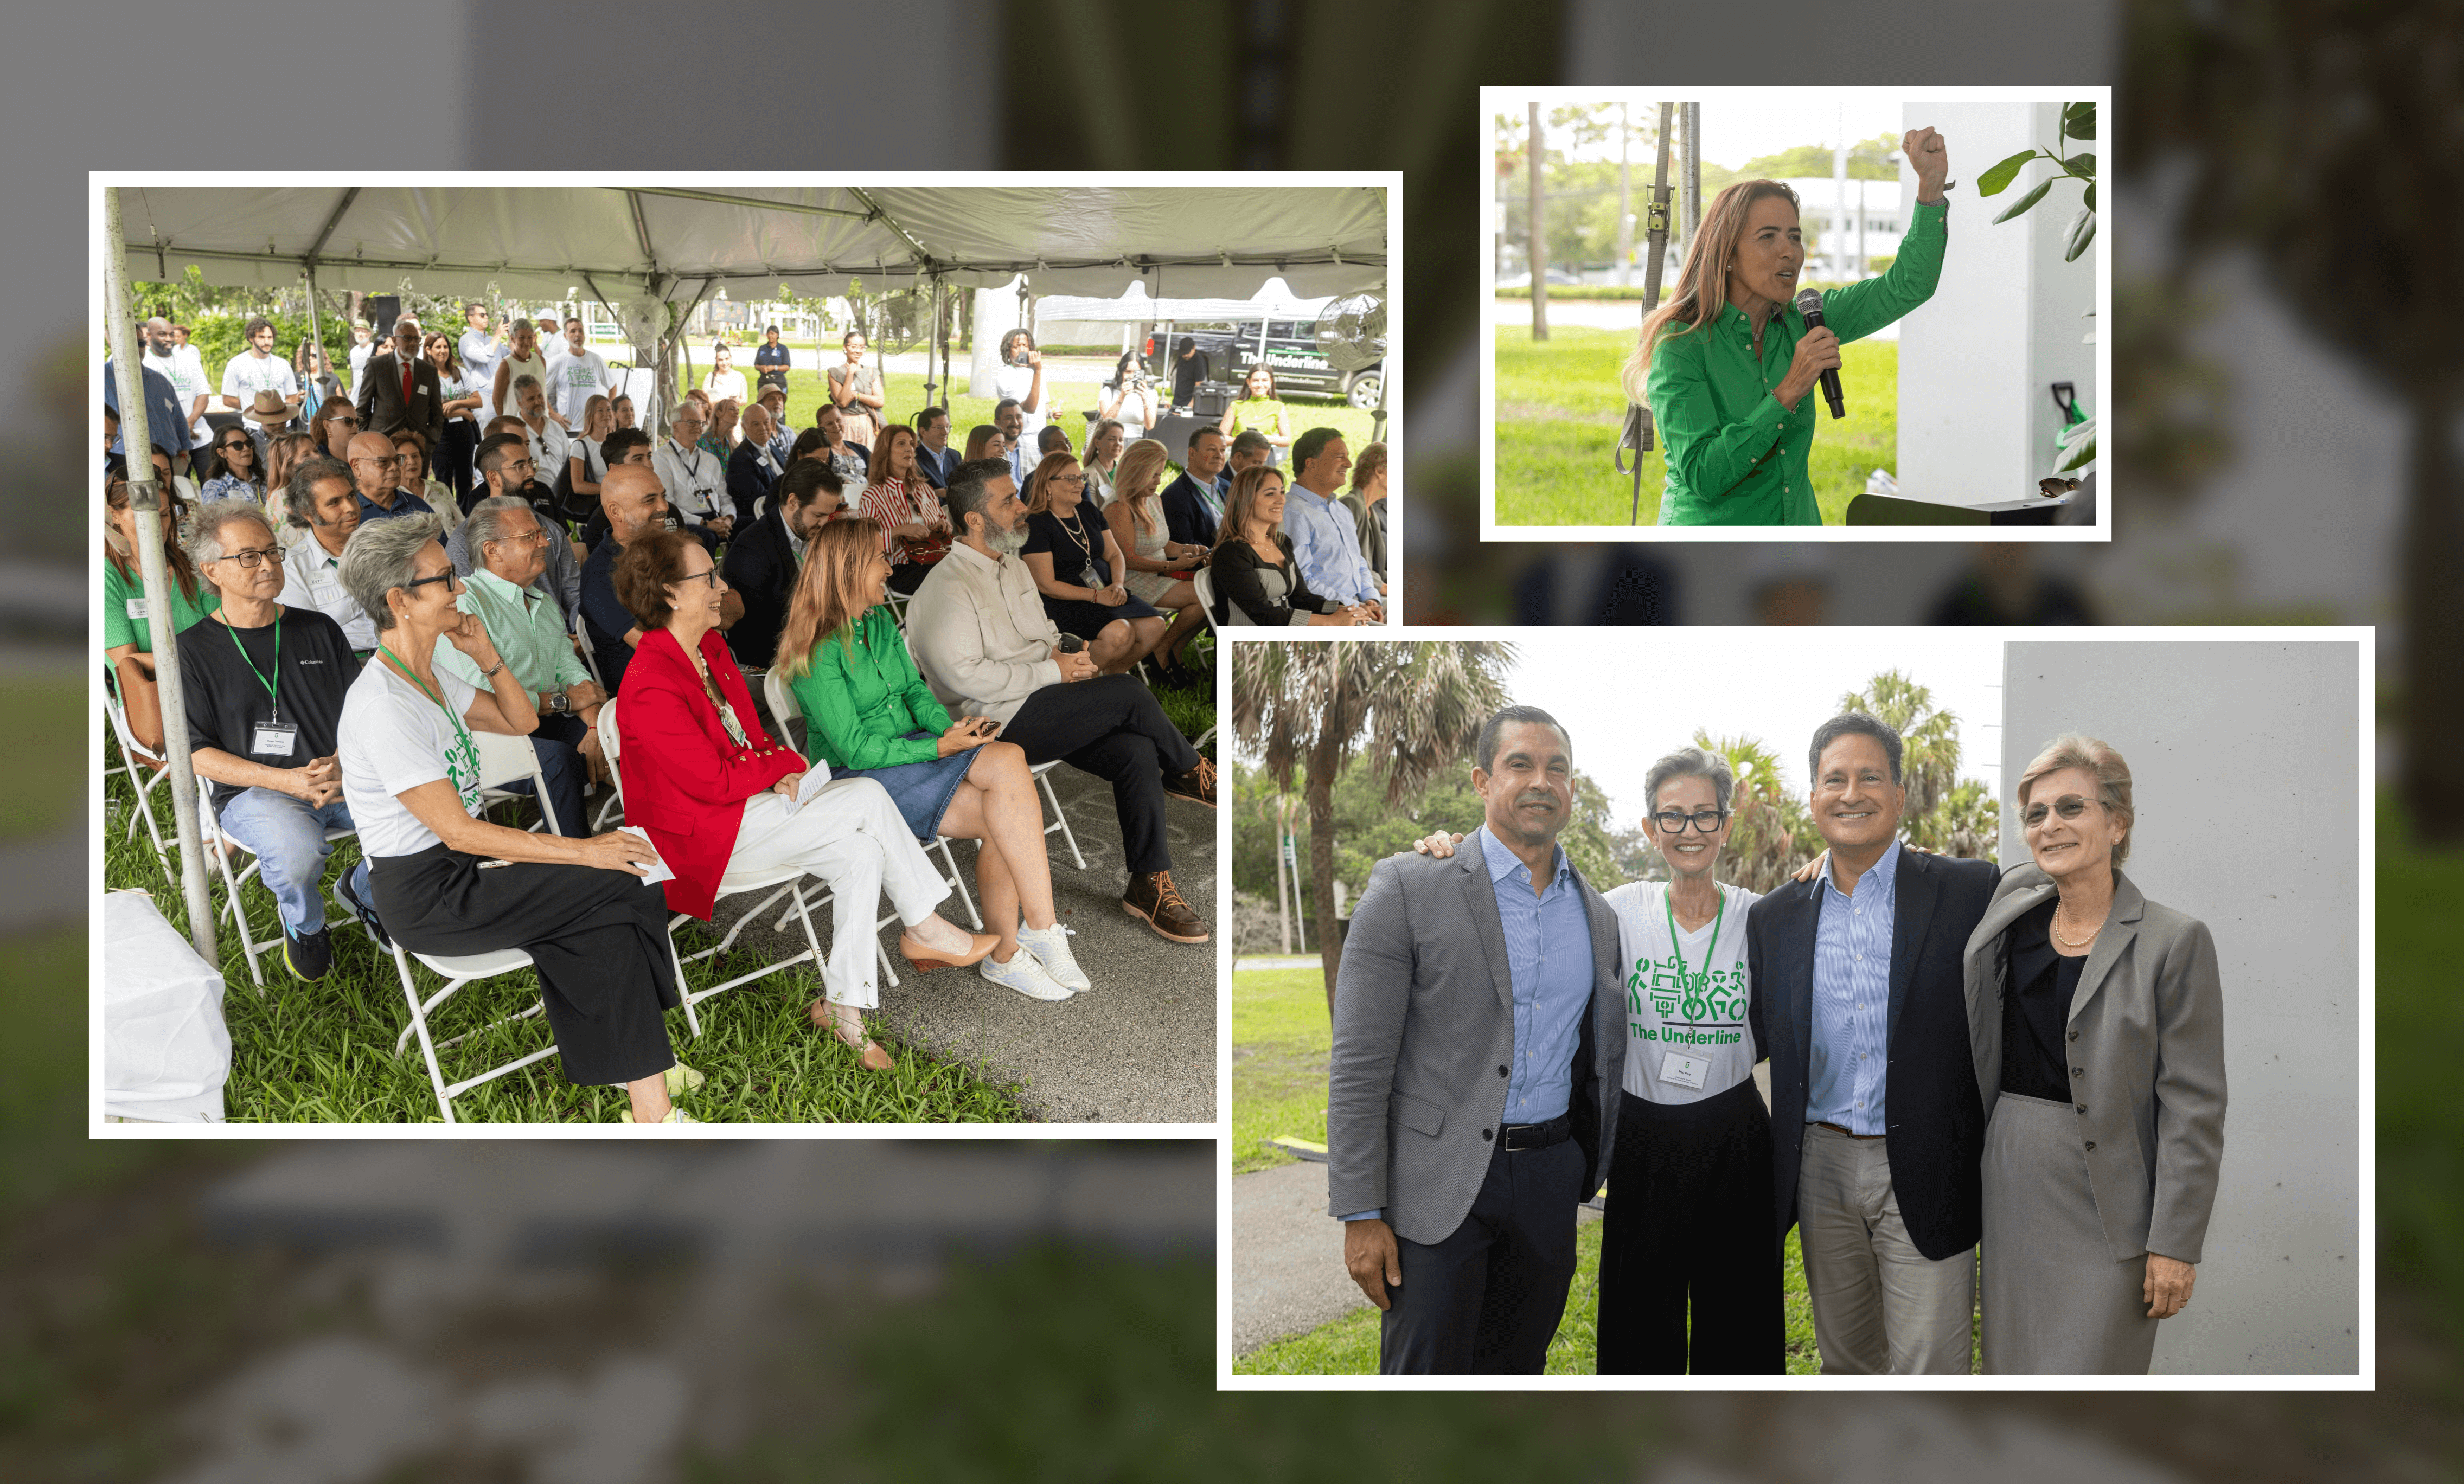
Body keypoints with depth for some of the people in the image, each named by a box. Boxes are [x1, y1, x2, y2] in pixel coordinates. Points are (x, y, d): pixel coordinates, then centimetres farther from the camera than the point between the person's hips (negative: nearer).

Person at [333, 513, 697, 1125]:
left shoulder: (429, 678, 8)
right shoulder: (381, 704, -22)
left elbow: (521, 722, 19)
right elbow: (456, 830, -23)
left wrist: (487, 655, 1)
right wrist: (584, 851, -22)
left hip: (459, 868, 9)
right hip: (428, 900, -9)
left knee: (608, 923, -9)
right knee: (629, 890, -15)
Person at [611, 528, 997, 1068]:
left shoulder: (709, 649, 7)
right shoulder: (651, 688, -23)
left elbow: (751, 734, 15)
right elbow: (715, 782, -22)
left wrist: (785, 770, -7)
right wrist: (780, 765, -6)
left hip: (748, 802, 9)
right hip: (701, 837, -9)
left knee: (860, 851, -14)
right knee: (867, 798, -18)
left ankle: (843, 1003, -8)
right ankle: (924, 929, -4)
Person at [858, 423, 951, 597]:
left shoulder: (924, 489, 22)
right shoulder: (873, 496, 4)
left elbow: (943, 519, 34)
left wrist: (944, 525, 9)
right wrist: (899, 531, -16)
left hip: (937, 559, 5)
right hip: (902, 568, -5)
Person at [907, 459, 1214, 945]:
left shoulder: (1013, 567, 18)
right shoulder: (947, 588, -12)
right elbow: (964, 674, -21)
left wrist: (1060, 654, 5)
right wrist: (1053, 672, -18)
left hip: (1044, 709, 8)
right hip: (999, 723, -8)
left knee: (1137, 751, -18)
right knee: (1128, 692, -21)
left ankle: (1149, 885, -13)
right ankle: (1190, 772, 7)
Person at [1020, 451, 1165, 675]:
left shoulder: (1089, 512, 15)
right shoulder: (1036, 525, -9)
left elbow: (1114, 554, 17)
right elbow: (1046, 584, -14)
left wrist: (1117, 584, -6)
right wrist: (1096, 596, -17)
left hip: (1105, 593, 8)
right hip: (1065, 602, -8)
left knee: (1154, 627, -16)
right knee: (1119, 633, -32)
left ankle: (1110, 675, 4)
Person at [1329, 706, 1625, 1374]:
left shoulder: (1597, 912, 8)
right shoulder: (1407, 888, -9)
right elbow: (1359, 1064, -10)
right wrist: (1361, 1215, -13)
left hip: (1550, 1176, 5)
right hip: (1439, 1187, -5)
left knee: (1516, 1368, 15)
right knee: (1427, 1371, 0)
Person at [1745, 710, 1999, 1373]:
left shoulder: (1970, 892, -4)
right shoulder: (1776, 916, 8)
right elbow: (1759, 1038, 16)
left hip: (1924, 1171, -4)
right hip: (1821, 1167, 4)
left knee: (1927, 1373, 0)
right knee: (1845, 1364, 17)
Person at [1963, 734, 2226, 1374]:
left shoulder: (2175, 941, -9)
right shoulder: (2012, 902, 4)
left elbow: (2193, 1108, -9)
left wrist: (2176, 1243, -12)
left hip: (2108, 1197, -5)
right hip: (2010, 1186, 5)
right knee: (2012, 1369, 11)